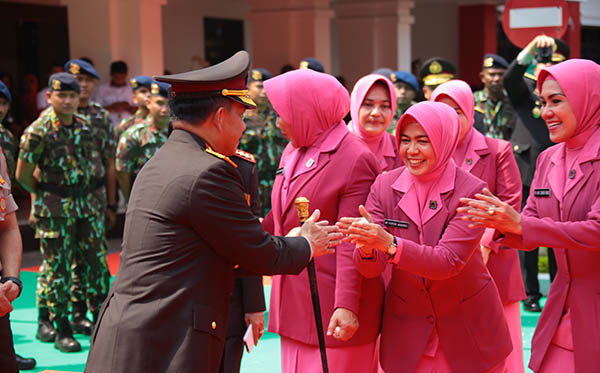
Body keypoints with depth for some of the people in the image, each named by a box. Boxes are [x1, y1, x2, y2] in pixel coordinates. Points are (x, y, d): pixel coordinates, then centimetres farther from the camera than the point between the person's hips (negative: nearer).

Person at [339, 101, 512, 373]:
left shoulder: (471, 191, -15)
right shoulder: (385, 186, -7)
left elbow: (448, 261, -26)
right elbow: (371, 268, -11)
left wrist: (390, 244, -39)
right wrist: (366, 248, -34)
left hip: (467, 327, -2)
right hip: (406, 327, 2)